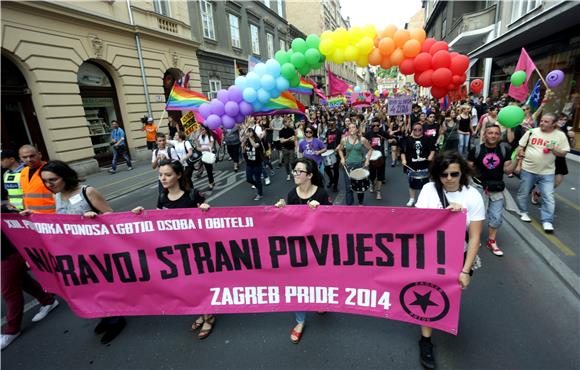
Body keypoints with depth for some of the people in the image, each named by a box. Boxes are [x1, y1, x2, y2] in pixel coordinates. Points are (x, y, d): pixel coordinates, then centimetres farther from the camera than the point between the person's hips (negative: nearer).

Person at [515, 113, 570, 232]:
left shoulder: (560, 135, -1)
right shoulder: (532, 131, -2)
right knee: (523, 193, 12)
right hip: (528, 169, 0)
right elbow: (520, 147, 4)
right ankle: (523, 212, 32)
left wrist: (553, 148, -17)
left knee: (548, 197, -1)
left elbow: (564, 153, 1)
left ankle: (547, 221, 8)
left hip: (547, 172, 0)